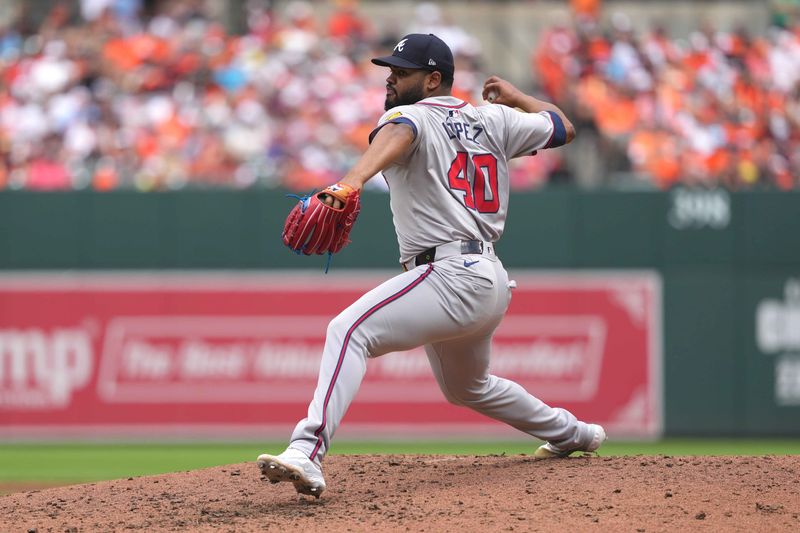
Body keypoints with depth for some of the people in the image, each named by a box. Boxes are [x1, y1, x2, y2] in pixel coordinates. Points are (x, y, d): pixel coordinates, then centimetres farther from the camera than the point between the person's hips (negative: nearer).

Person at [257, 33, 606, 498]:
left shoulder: (411, 116, -3)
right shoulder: (493, 121, 17)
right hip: (492, 282, 9)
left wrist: (354, 179, -50)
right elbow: (565, 127, 29)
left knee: (350, 330, -26)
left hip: (450, 276, -9)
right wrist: (516, 97, 47)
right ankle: (572, 433, 48)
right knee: (466, 387, 35)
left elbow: (396, 136, -29)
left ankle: (308, 453, -44)